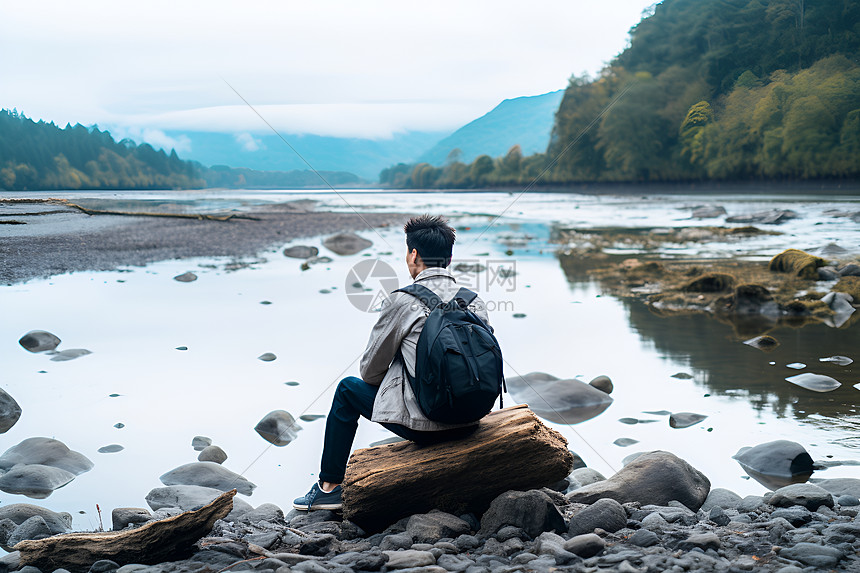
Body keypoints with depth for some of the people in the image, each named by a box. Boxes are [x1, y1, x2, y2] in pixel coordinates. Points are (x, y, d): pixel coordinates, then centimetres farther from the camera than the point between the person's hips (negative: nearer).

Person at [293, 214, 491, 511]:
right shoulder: (475, 301, 4)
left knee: (348, 389, 20)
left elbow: (371, 369, -1)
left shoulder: (402, 301, -10)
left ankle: (330, 486, 29)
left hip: (423, 424, -6)